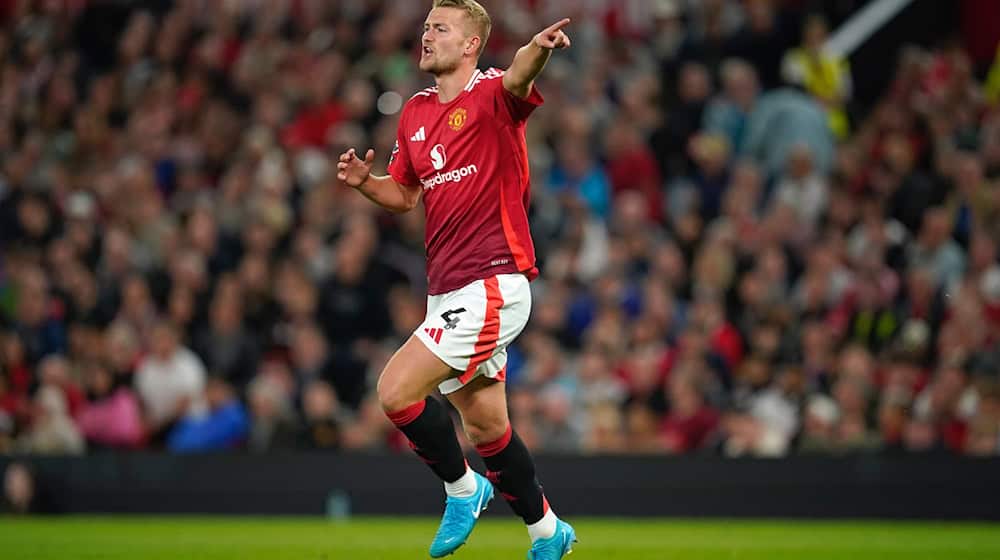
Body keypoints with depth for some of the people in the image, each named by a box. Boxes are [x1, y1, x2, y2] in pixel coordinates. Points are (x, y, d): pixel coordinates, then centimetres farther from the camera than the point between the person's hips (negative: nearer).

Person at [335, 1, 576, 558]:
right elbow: (405, 194, 23)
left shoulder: (492, 94, -9)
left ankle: (462, 486, 7)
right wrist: (365, 181, 1)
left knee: (396, 390, -14)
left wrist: (537, 49, -57)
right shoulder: (415, 113, 13)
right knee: (485, 424, 13)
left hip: (492, 284, -8)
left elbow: (518, 79, -33)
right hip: (448, 289, 8)